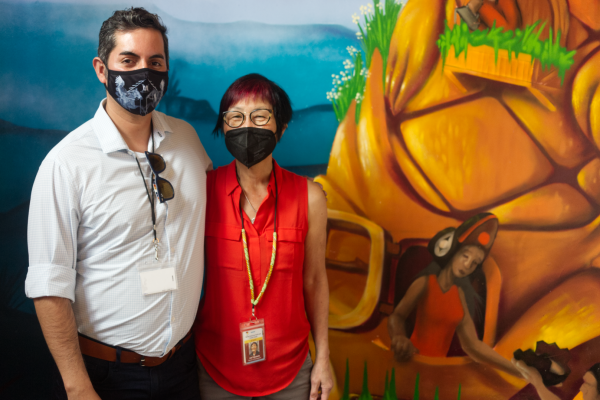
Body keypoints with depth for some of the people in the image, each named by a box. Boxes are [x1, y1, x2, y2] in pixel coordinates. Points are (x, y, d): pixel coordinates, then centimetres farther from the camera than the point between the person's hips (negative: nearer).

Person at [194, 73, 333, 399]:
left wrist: (323, 358, 5)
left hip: (289, 368, 1)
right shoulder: (202, 190, -10)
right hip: (216, 365, 0)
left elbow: (314, 280, 0)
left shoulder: (310, 197, -9)